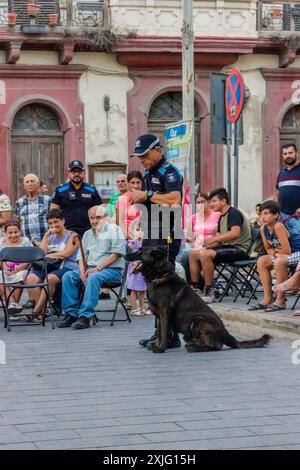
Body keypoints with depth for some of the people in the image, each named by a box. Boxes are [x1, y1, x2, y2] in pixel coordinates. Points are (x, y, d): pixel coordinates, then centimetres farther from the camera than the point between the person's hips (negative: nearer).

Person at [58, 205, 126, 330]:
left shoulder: (114, 230, 1)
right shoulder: (88, 234, 21)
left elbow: (116, 254, -9)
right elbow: (82, 256, 15)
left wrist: (98, 268, -16)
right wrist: (82, 272, -7)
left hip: (112, 269, -6)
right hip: (90, 268, 6)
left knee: (93, 278, -36)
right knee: (68, 276, -17)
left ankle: (85, 316, -39)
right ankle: (72, 314, -18)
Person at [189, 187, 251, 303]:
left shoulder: (234, 213, -10)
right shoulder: (222, 216, 20)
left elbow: (235, 233, -25)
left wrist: (214, 239, -23)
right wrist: (209, 243, 3)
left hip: (239, 249, -10)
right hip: (226, 247, 10)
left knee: (205, 255, -30)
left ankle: (209, 293, -24)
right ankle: (194, 288, 7)